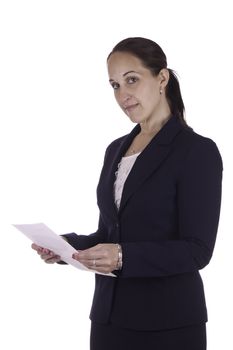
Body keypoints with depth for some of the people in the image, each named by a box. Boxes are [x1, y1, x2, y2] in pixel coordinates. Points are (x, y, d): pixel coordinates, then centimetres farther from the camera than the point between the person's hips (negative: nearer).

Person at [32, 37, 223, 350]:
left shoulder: (198, 151, -10)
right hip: (109, 315, 6)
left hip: (168, 322, -6)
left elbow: (197, 251, -15)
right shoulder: (116, 150, 11)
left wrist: (124, 256, -28)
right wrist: (66, 246, -4)